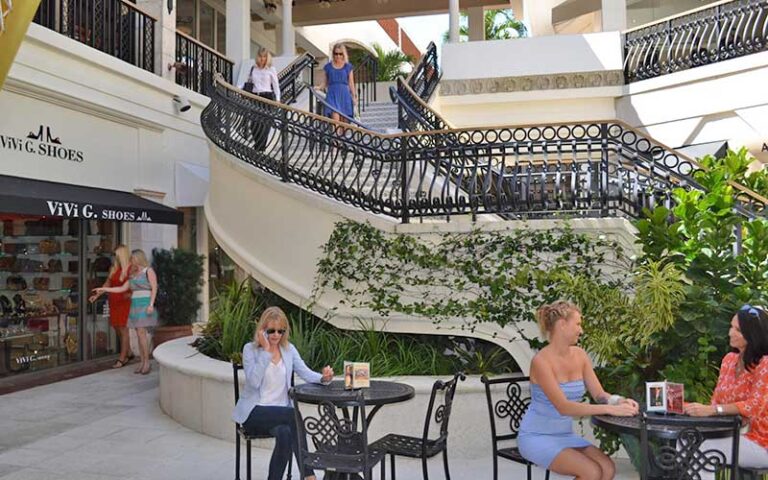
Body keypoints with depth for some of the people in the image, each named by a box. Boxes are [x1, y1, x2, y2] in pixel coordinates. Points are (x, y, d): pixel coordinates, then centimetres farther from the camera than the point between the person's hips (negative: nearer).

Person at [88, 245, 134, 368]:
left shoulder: (131, 268, -9)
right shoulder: (113, 268, 8)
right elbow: (107, 284, 17)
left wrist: (131, 294, -22)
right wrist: (96, 295, 13)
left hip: (125, 302, -6)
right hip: (113, 302, 6)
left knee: (123, 329, -1)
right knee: (117, 329, 10)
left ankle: (122, 358, 7)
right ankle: (129, 353, 26)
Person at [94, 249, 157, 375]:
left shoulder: (149, 271, -2)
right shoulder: (133, 275, 20)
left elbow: (154, 288, -8)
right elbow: (122, 288, 20)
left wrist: (151, 304, -17)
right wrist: (104, 289, 17)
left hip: (145, 305, -7)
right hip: (135, 306, 7)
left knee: (141, 333, -14)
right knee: (139, 334, 4)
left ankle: (147, 363, -9)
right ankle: (142, 363, 7)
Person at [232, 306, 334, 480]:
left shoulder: (289, 349, 8)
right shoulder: (250, 349, -4)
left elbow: (306, 373, -5)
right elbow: (254, 381, -19)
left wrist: (323, 377, -26)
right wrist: (266, 350, -20)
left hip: (281, 413, 3)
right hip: (254, 413, -3)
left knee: (285, 433, -33)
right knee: (295, 414, -30)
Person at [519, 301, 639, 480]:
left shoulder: (579, 355, 2)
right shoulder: (541, 361, -21)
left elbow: (599, 394, 2)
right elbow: (563, 407, -28)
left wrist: (619, 401, -20)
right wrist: (610, 409, -32)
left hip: (565, 435, 7)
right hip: (536, 437, -7)